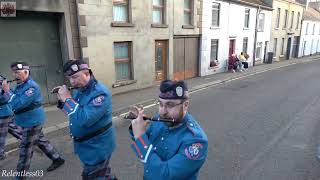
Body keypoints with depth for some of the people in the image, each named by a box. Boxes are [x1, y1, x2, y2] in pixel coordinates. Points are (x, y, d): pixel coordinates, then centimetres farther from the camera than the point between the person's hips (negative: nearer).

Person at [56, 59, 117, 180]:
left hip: (97, 147, -8)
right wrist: (61, 99, -6)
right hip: (86, 145, 8)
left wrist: (67, 98, -27)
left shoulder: (100, 93, -26)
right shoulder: (79, 90, 1)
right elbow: (73, 111, 11)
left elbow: (84, 120, -35)